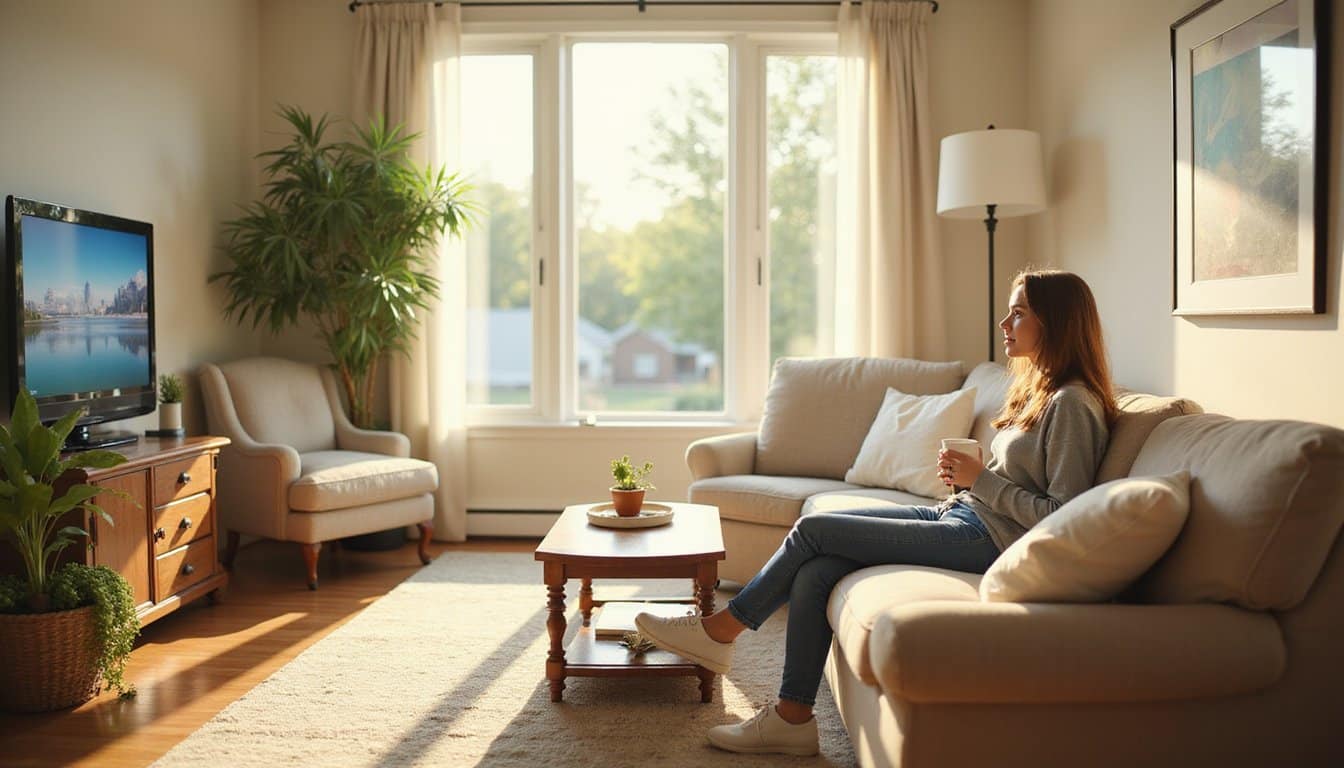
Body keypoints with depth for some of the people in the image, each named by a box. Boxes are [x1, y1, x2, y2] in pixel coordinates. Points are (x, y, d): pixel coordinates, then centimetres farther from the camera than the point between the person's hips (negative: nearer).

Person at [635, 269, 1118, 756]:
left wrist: (980, 479, -14)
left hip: (986, 538, -9)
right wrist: (964, 476, 4)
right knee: (815, 570, -8)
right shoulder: (1037, 390, 17)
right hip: (960, 515, 9)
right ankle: (792, 718, -3)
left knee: (813, 529, -12)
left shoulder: (1072, 404, -12)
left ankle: (720, 630, 5)